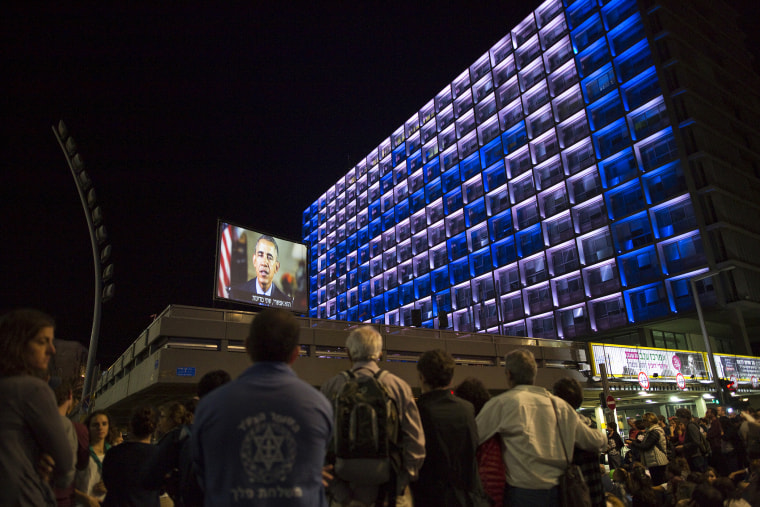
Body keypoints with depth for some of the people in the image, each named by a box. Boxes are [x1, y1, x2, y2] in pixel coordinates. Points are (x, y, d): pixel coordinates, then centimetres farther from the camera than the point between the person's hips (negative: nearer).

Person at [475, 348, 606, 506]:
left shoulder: (501, 403, -9)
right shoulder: (558, 404, 4)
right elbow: (595, 442, 13)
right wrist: (603, 438, 35)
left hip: (523, 493, -5)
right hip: (558, 491, 5)